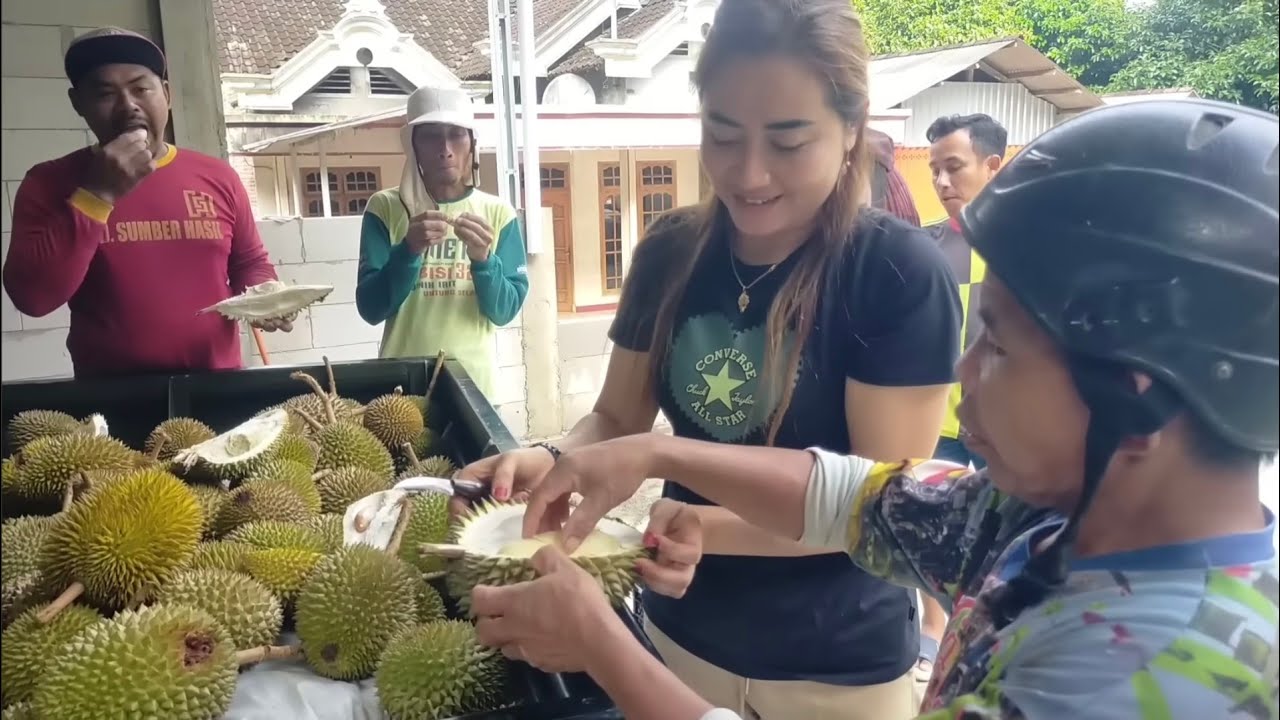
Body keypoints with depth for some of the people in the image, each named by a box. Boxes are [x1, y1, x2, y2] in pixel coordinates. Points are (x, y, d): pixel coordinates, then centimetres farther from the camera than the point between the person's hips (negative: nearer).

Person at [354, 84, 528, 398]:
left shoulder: (498, 213, -1)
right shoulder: (385, 208, -4)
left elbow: (505, 312, -5)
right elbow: (370, 309, -9)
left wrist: (483, 259, -21)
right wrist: (408, 251, -23)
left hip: (473, 378, 1)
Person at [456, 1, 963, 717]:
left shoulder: (901, 273, -19)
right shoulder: (671, 252, -5)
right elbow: (617, 419, 3)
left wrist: (698, 528, -32)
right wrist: (552, 459, -18)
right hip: (682, 632, 4)